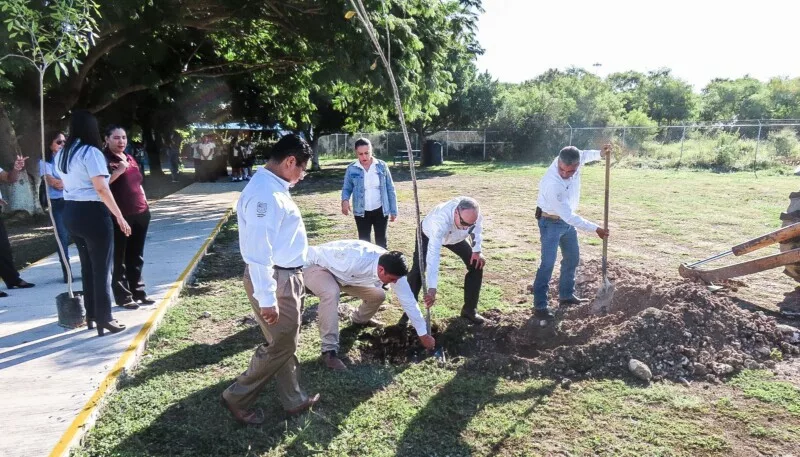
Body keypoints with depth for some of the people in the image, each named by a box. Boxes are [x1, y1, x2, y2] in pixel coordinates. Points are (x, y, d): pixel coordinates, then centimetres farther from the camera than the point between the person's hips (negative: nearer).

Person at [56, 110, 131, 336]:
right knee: (101, 268, 1)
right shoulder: (91, 152, -14)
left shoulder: (61, 154, 12)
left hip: (71, 212, 8)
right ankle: (104, 318, 6)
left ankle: (91, 315, 26)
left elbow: (69, 183, 18)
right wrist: (119, 216, -18)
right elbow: (101, 189, -21)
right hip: (93, 213, -8)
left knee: (87, 266, 17)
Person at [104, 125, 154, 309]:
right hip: (120, 215, -7)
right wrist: (118, 171, -23)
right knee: (119, 258, 1)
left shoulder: (130, 159, 17)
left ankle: (138, 292, 24)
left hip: (140, 213, 8)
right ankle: (123, 297, 8)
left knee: (136, 257, 14)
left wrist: (145, 203, 17)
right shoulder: (104, 159, -7)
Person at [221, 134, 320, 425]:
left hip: (286, 277, 10)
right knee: (280, 345, 3)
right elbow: (258, 251, -27)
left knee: (287, 343, 19)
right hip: (274, 280, -10)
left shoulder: (273, 187, 9)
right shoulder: (266, 193, -24)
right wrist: (267, 298, -25)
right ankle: (238, 398, 21)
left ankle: (293, 400, 34)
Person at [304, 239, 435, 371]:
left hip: (342, 273, 6)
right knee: (331, 293, -37)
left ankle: (360, 319, 33)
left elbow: (408, 301, -12)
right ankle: (329, 350, -24)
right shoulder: (355, 261, -42)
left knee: (378, 295, -2)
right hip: (316, 265, -6)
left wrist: (423, 334, -7)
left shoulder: (392, 268, -20)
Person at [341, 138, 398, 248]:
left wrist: (393, 210, 0)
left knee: (381, 241, 9)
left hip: (380, 210, 0)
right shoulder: (351, 169, -5)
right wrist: (345, 200, -20)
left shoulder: (381, 166, -5)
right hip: (361, 212, 0)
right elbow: (347, 188, 3)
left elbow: (390, 189, 1)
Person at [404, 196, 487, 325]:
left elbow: (477, 227, -10)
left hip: (455, 237, 5)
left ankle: (469, 309, 8)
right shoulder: (440, 221, -51)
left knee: (476, 265, -4)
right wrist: (432, 288, -59)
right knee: (417, 270, -19)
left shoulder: (472, 211, -36)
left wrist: (477, 251, -15)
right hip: (428, 235, -4)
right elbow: (433, 255, -55)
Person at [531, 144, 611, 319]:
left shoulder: (574, 161, -19)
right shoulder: (551, 184, -38)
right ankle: (539, 305, -4)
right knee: (548, 263, -12)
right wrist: (595, 228, -26)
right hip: (551, 222, -8)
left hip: (568, 220, 8)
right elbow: (568, 215, -32)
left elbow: (583, 154, 11)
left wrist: (600, 154, -6)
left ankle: (566, 295, 33)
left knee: (572, 258, 17)